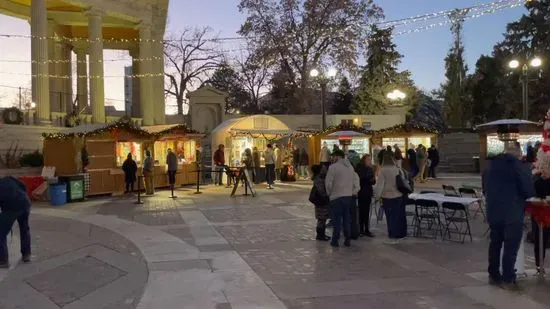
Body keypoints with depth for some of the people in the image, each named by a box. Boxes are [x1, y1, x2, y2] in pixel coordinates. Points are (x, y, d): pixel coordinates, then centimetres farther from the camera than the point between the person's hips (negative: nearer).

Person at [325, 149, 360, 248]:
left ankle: (335, 240, 6)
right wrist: (355, 190, 13)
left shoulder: (333, 167, -10)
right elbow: (356, 179, 11)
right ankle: (347, 240, 14)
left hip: (336, 196, -5)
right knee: (347, 218, 11)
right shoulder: (350, 167, 11)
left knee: (337, 219, 1)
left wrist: (329, 192, 4)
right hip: (349, 196, 6)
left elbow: (328, 182, -11)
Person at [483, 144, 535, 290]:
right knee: (511, 246, 1)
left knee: (495, 243, 15)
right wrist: (519, 196, 7)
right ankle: (508, 279, 6)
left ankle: (493, 275, 23)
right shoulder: (520, 166, -10)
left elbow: (485, 188, 16)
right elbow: (529, 191, -12)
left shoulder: (490, 165, 10)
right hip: (513, 213, -6)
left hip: (493, 211, 6)